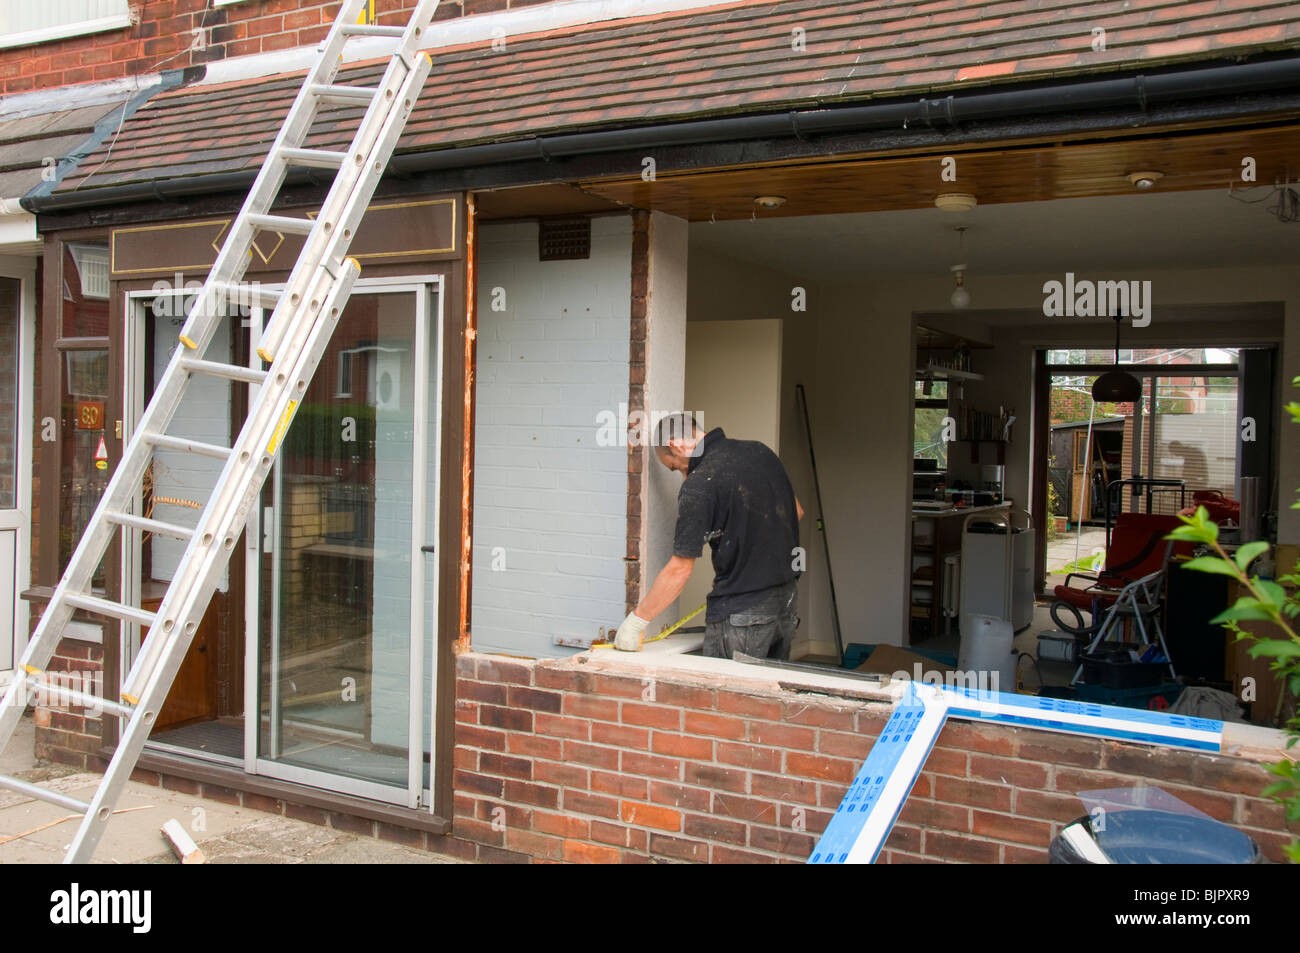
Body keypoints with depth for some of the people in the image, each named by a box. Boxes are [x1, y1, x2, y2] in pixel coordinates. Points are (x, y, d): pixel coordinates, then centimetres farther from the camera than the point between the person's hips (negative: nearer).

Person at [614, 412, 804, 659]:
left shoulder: (699, 485, -16)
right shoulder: (759, 451, 6)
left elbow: (680, 569, -16)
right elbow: (796, 512, 19)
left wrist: (636, 621, -8)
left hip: (741, 613, -8)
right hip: (787, 602, 8)